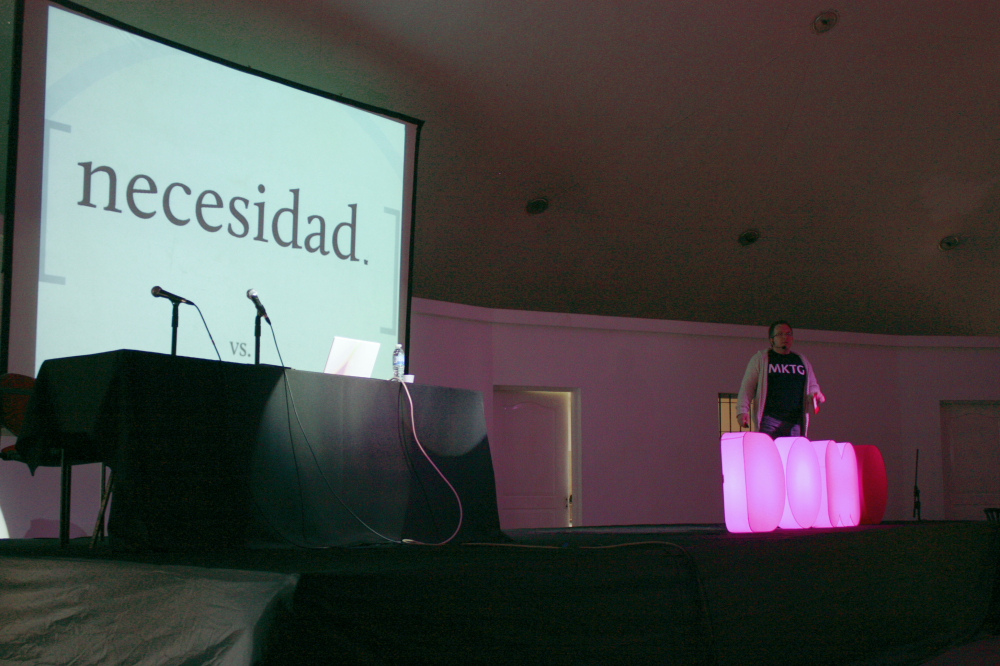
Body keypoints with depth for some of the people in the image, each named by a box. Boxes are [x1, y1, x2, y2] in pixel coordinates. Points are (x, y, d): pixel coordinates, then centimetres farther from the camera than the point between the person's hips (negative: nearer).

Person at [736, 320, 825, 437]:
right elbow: (747, 387, 4)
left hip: (796, 422, 4)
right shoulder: (760, 359, 9)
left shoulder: (802, 361, 22)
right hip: (769, 420, -4)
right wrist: (742, 410, -8)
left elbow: (812, 386, 28)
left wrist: (816, 396, 4)